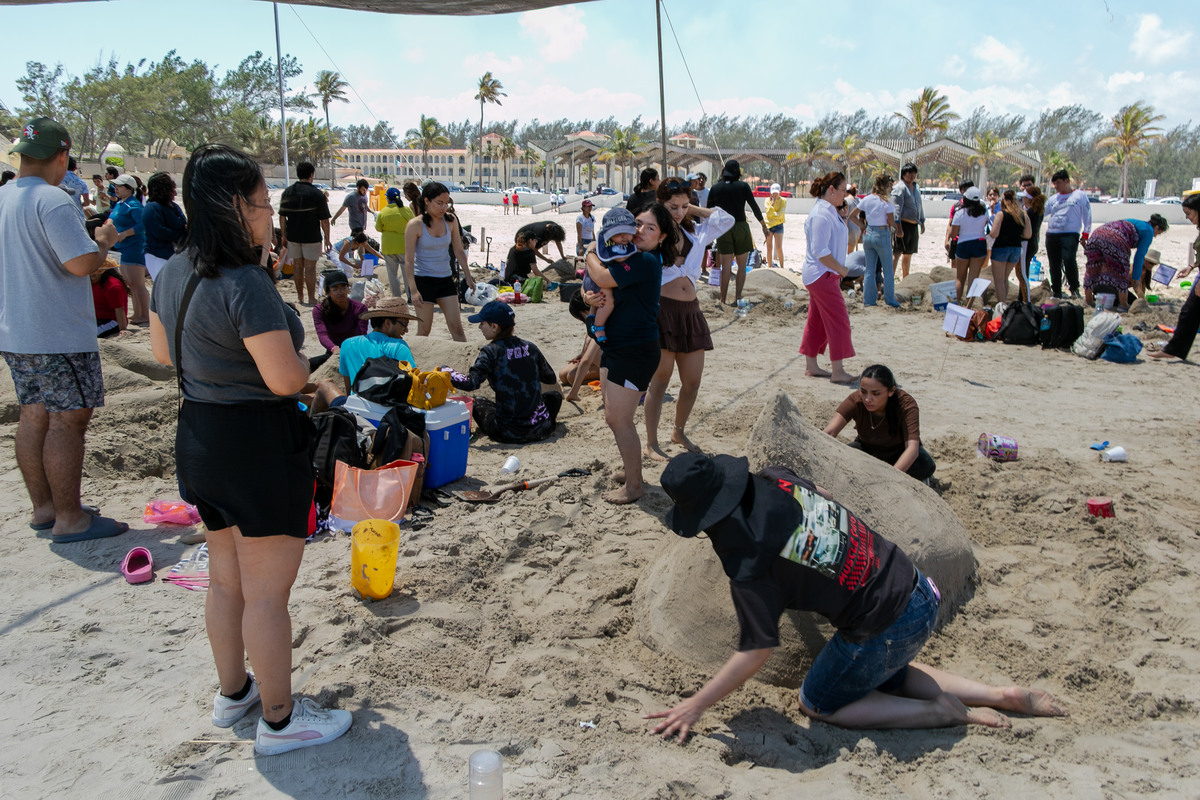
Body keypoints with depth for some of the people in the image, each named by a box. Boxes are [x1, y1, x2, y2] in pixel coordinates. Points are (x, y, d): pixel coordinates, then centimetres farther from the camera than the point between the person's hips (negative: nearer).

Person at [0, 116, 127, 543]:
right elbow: (83, 263, -25)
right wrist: (103, 240, -6)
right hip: (59, 335, -9)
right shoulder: (52, 200, -17)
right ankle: (69, 519, 0)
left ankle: (43, 507, 24)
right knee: (67, 420, -4)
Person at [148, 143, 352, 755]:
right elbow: (286, 379, -26)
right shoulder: (245, 284, -24)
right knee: (267, 591, 4)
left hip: (198, 439, 9)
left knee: (226, 578, 23)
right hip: (258, 446, -9)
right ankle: (279, 720, 19)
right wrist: (301, 359, -5)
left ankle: (232, 692, 40)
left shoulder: (174, 272, 4)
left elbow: (162, 352, 17)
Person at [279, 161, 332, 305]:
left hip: (293, 235, 4)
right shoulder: (317, 194, -10)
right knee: (310, 267, 1)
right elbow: (324, 220, -9)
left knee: (297, 266, 13)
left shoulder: (287, 192, 3)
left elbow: (282, 216, 7)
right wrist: (327, 239, 0)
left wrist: (284, 236, 15)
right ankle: (311, 299, 4)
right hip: (312, 237, -4)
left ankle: (300, 297, 20)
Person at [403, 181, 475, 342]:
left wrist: (468, 276, 9)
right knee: (424, 330, 0)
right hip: (424, 280, -4)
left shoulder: (450, 220, 1)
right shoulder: (415, 224, -12)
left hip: (446, 279, 4)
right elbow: (409, 260, -13)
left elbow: (459, 251, 11)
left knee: (456, 326, 3)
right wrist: (413, 290, -20)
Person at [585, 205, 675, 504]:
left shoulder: (645, 261, -18)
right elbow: (592, 281, 13)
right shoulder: (628, 257, 11)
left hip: (635, 352, -10)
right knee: (613, 416, 17)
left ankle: (634, 486, 9)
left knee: (619, 419, -4)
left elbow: (602, 277, -26)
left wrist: (591, 254, -6)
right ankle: (630, 470, 34)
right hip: (614, 347, 10)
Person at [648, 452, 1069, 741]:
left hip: (887, 628, -8)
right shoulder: (775, 479, -6)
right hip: (915, 587, 8)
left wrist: (695, 705, -8)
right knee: (886, 678, 33)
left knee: (817, 704, 15)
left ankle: (942, 712, 9)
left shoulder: (748, 569, -25)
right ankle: (1002, 696, 24)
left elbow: (757, 651, -17)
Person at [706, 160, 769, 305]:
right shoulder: (743, 186, -2)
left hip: (723, 229, 1)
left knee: (725, 266, 4)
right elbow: (754, 207, 0)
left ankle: (723, 299, 4)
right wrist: (764, 226, 10)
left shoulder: (716, 188, 2)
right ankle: (738, 297, 4)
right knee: (742, 266, 7)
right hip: (741, 228, -1)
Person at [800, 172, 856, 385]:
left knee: (817, 321, 14)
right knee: (838, 321, -6)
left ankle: (811, 366, 21)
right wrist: (840, 269, -13)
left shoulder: (829, 212, 14)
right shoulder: (821, 215, -19)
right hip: (822, 276, -10)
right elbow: (820, 251, -23)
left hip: (824, 276, 10)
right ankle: (837, 371, -1)